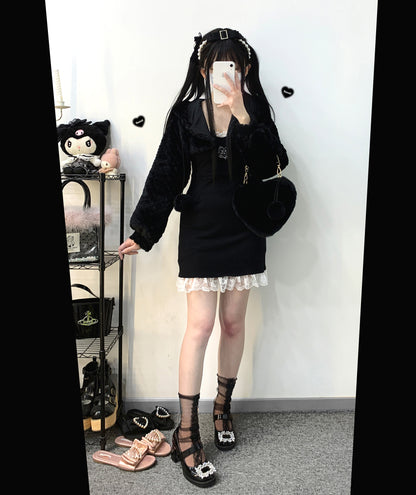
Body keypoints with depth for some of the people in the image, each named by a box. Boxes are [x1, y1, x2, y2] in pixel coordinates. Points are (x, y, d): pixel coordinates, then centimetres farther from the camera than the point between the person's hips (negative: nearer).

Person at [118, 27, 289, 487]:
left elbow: (269, 165, -13)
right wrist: (142, 233, -4)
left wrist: (241, 113, -23)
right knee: (200, 325, -5)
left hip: (243, 229, 2)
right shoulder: (186, 114, -1)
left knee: (233, 321, 9)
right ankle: (186, 433, 7)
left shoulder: (256, 111, 2)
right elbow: (165, 175, -2)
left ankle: (222, 406, 31)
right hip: (200, 230, -2)